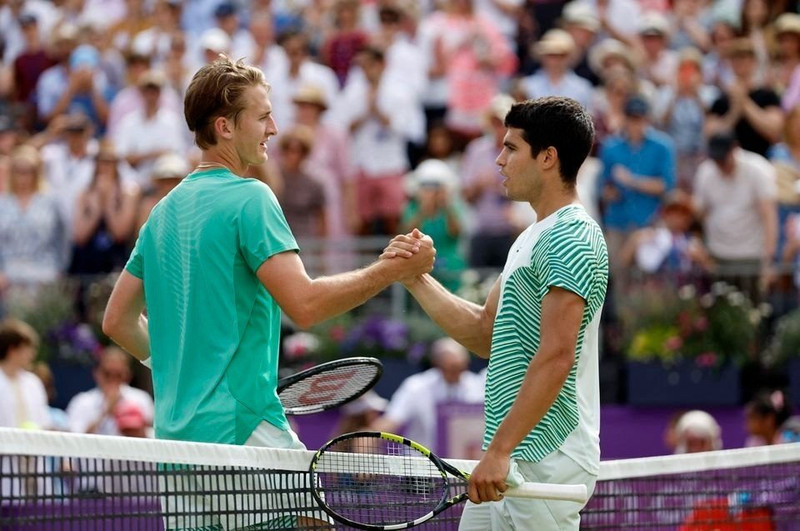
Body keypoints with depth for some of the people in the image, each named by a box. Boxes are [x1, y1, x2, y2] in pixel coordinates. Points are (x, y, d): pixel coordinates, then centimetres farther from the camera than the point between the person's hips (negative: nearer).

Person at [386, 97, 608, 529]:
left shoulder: (572, 237, -14)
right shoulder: (533, 238, 19)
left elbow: (556, 356, -22)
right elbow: (484, 333, 22)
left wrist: (500, 450, -26)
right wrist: (417, 280, 11)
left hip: (545, 461, -10)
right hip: (514, 457, 10)